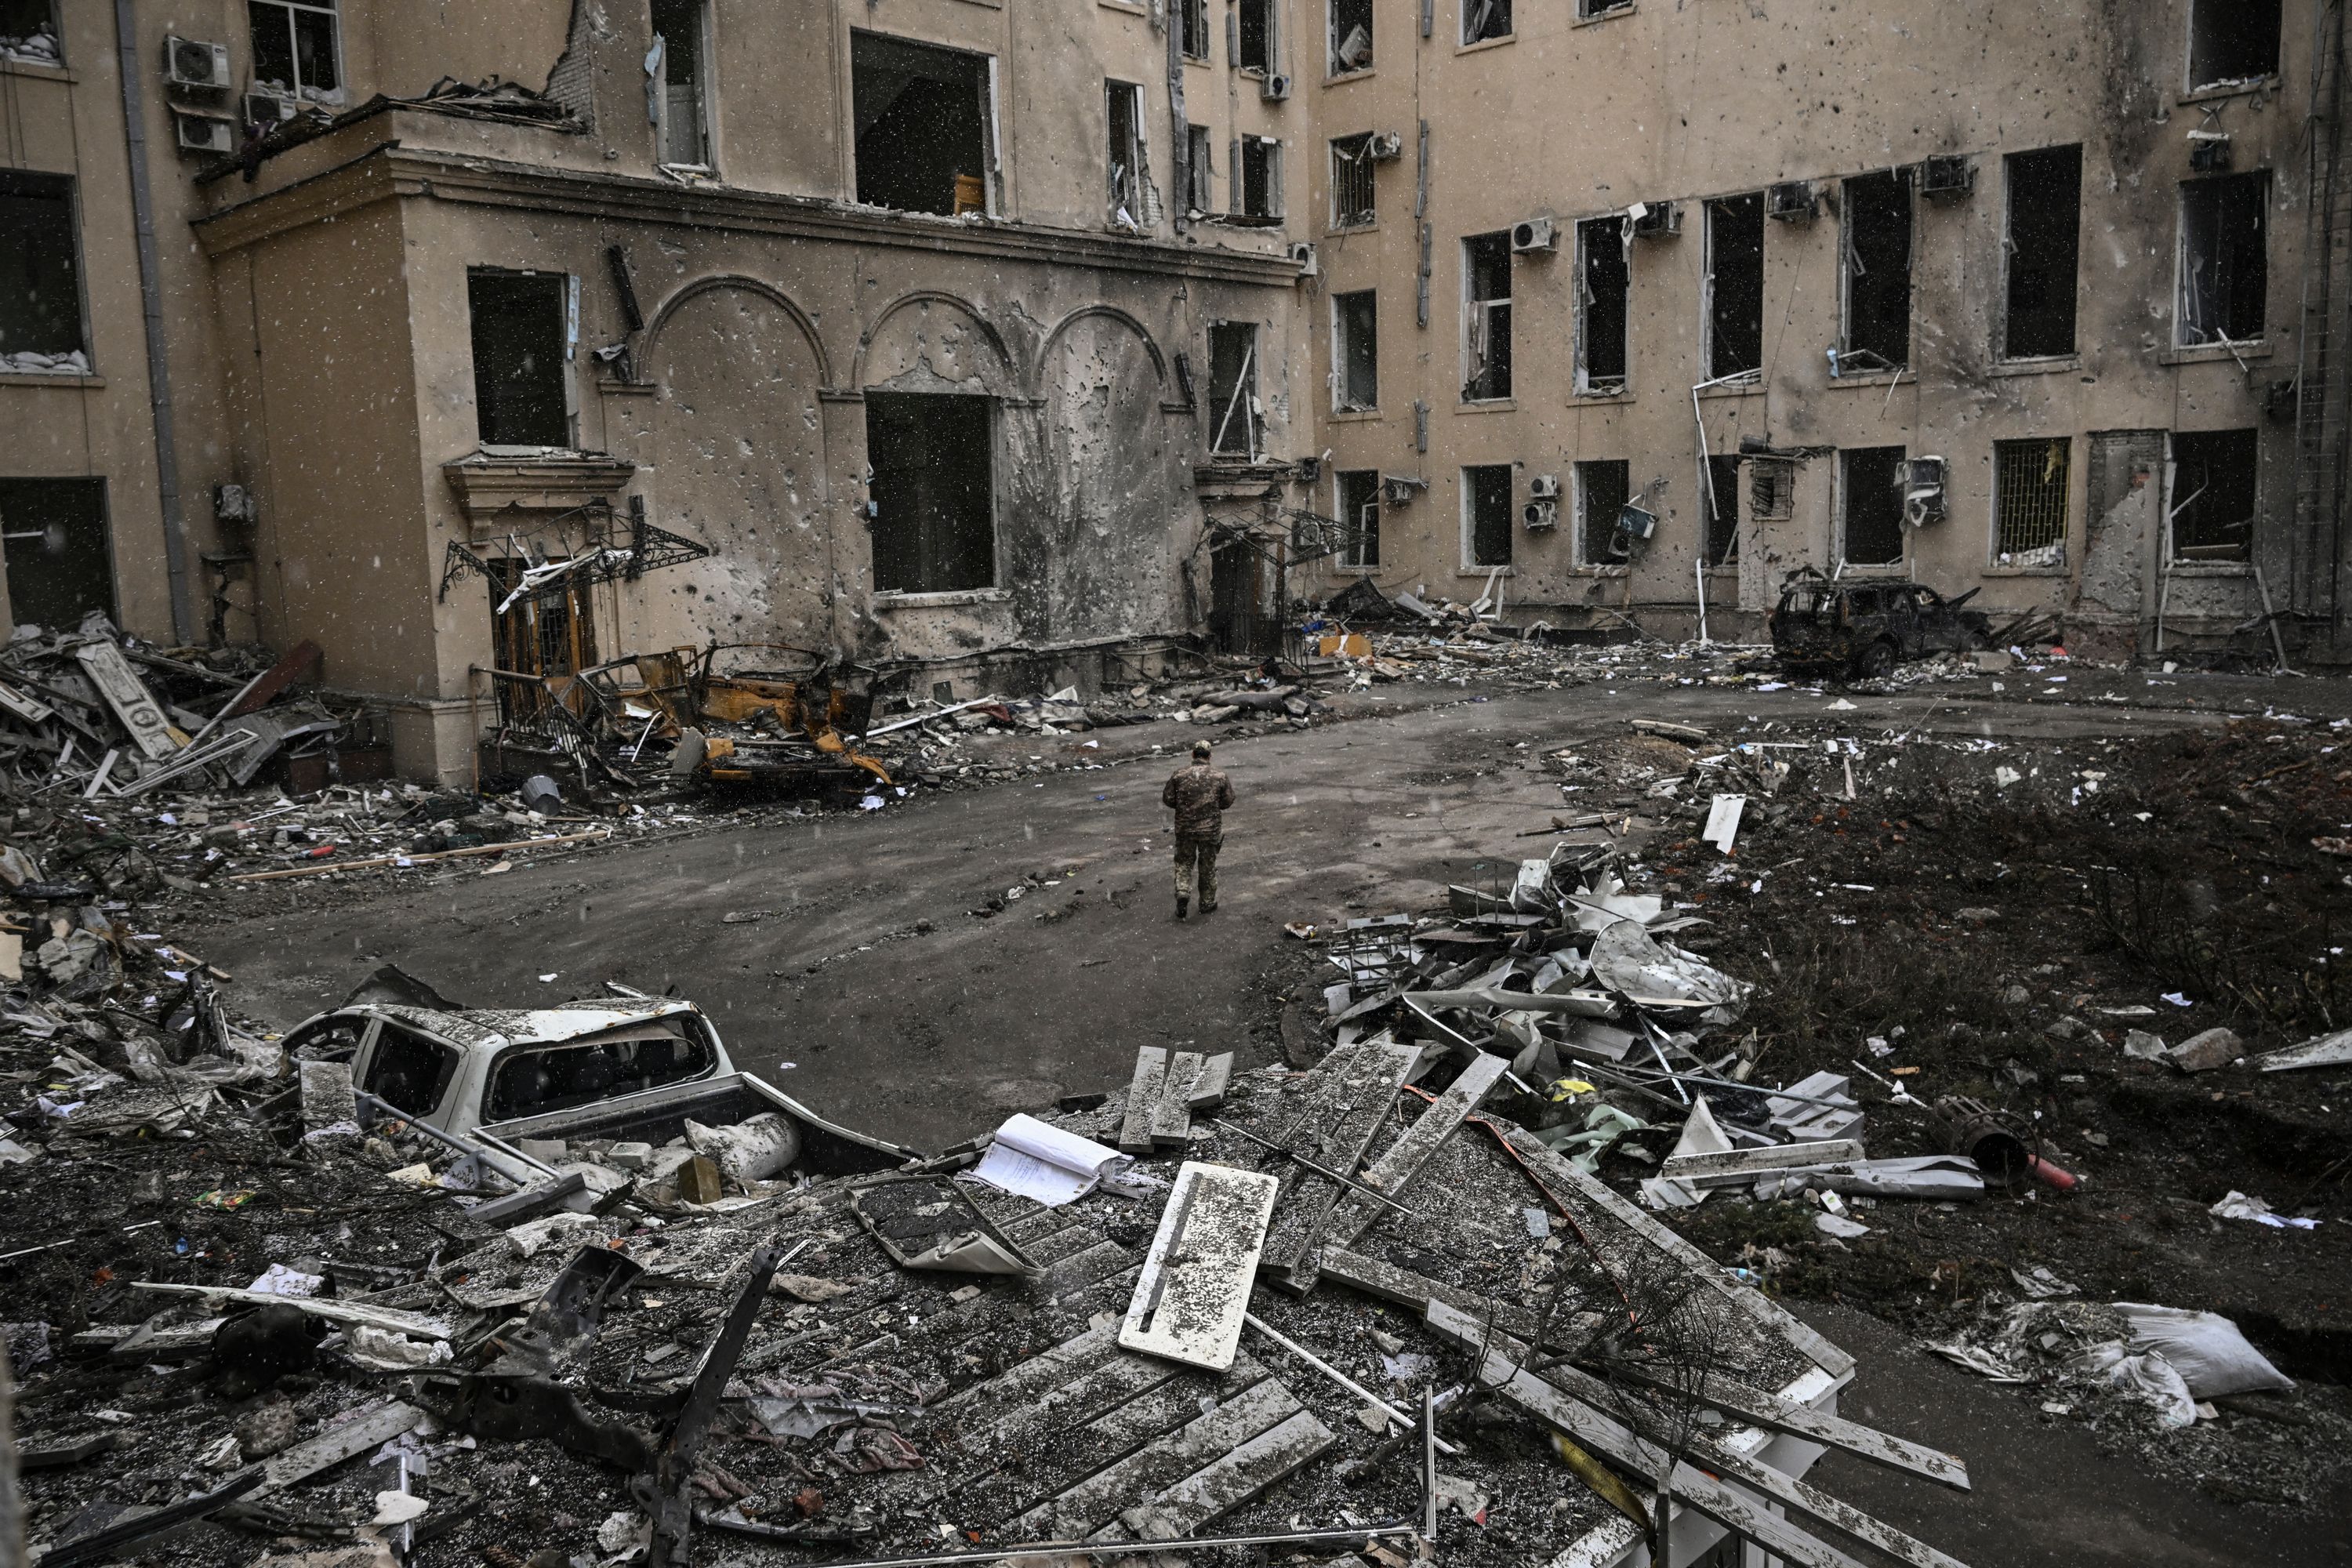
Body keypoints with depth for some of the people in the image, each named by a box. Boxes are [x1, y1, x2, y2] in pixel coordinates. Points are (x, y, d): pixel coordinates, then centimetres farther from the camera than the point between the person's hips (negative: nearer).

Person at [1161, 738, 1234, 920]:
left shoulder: (1179, 775, -7)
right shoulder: (1219, 776, -8)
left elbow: (1167, 799, -3)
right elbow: (1228, 801, -1)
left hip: (1185, 827, 0)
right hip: (1210, 828, 0)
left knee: (1184, 863, 16)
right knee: (1208, 865, 13)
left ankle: (1183, 893, -4)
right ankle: (1207, 902, 22)